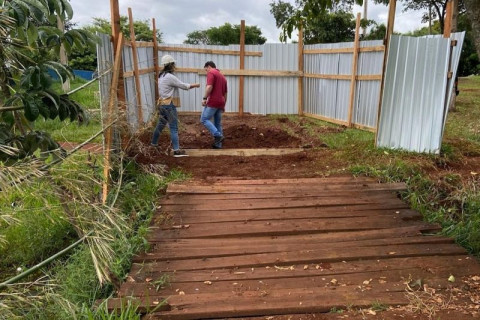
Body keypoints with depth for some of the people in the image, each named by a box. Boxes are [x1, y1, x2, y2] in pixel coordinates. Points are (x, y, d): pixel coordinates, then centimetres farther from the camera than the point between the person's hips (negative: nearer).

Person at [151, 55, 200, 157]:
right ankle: (177, 150, -13)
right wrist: (195, 85, 1)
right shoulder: (170, 77, -16)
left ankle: (154, 143, 36)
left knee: (161, 124, 22)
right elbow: (183, 86, -14)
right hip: (169, 105, -9)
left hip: (162, 104, 9)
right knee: (174, 128, -10)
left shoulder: (161, 76, 14)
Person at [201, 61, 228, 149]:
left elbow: (209, 86, -19)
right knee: (218, 123, 11)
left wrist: (204, 98, -17)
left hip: (213, 101, -8)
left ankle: (218, 135, -14)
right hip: (220, 102, 8)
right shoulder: (222, 76, 23)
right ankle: (218, 144, 11)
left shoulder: (211, 72, -3)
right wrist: (223, 105, 27)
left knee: (204, 119, -3)